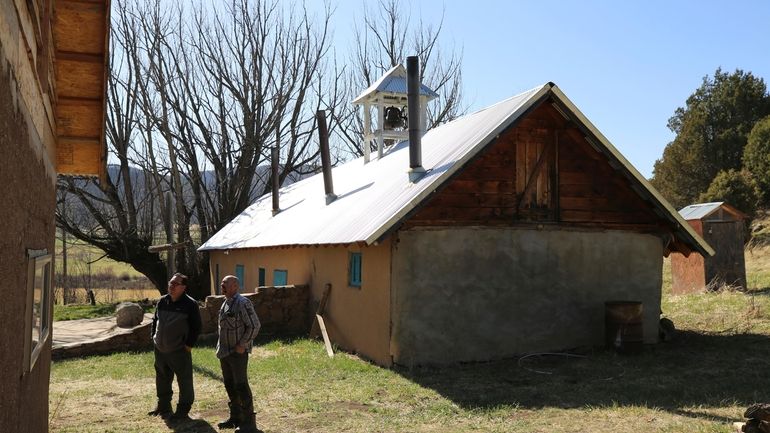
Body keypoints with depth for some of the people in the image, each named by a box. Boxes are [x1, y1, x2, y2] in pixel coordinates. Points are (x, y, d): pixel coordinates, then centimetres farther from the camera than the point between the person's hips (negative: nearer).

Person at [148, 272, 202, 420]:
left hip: (179, 351, -6)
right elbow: (155, 320, 18)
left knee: (184, 381, 1)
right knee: (162, 379, 19)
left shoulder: (190, 304, -12)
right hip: (160, 349, 6)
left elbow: (196, 327, -10)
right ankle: (163, 406, 36)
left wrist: (189, 345, -11)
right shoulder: (162, 301, 5)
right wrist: (154, 337, 9)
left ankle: (183, 410, 14)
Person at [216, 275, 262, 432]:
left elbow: (254, 326, -18)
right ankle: (235, 417, 29)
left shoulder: (242, 303, -16)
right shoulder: (225, 303, 11)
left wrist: (242, 345, -18)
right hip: (225, 352, 9)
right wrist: (220, 346, 15)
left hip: (238, 352, -9)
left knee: (241, 386, -5)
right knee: (229, 385, 16)